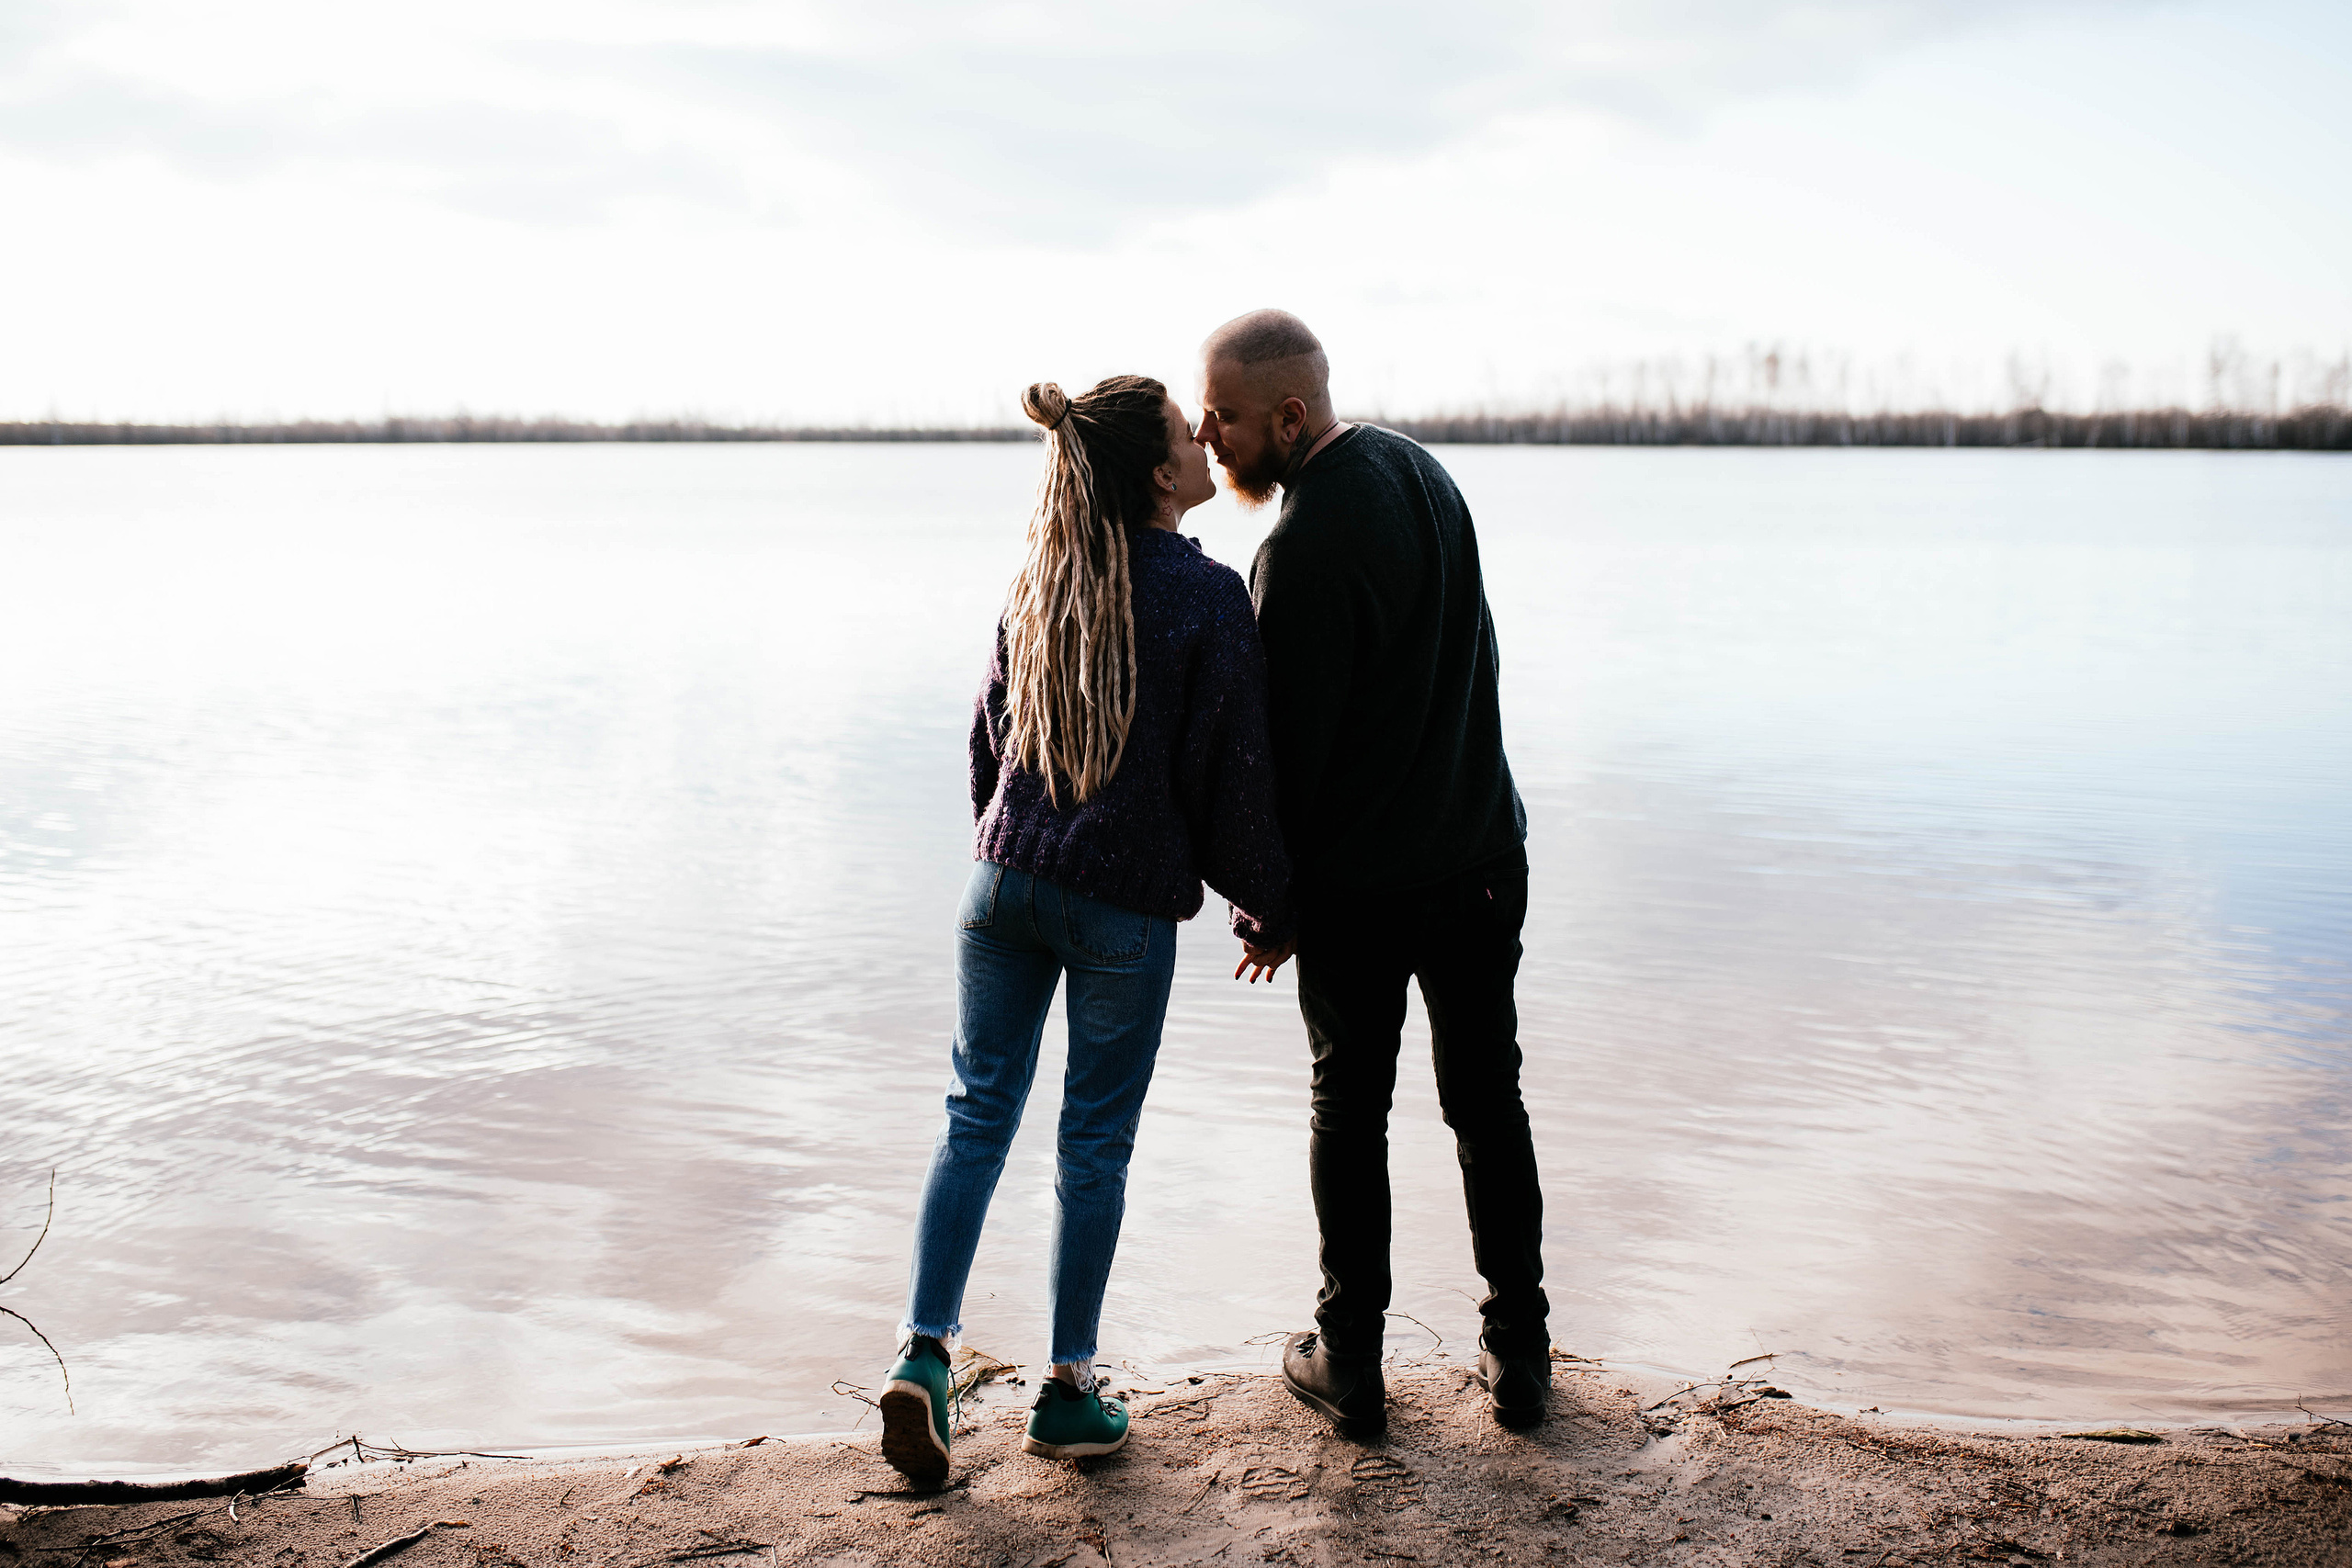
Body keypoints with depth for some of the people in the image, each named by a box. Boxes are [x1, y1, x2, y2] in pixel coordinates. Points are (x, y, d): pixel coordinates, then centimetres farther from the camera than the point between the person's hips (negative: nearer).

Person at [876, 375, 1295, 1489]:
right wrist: (1268, 911, 2)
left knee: (979, 1111, 11)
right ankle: (1068, 1391, 17)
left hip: (1006, 877, 5)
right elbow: (1233, 777, -10)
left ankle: (924, 1351, 3)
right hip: (1126, 904, -5)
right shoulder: (1210, 597, -12)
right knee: (1096, 1137, 6)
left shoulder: (1042, 583, 7)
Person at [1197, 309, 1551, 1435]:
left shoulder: (1306, 548, -24)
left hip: (1360, 885, -6)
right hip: (1482, 855, 7)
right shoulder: (1419, 470, 3)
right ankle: (1519, 1353, 23)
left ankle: (1349, 1362, 19)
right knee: (1486, 1102, 15)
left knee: (1350, 1111, 10)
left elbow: (1287, 742, -19)